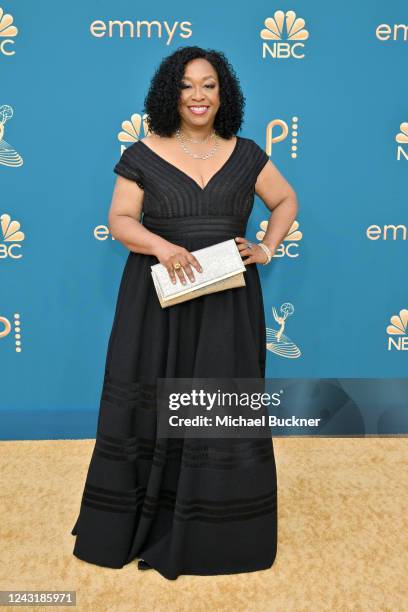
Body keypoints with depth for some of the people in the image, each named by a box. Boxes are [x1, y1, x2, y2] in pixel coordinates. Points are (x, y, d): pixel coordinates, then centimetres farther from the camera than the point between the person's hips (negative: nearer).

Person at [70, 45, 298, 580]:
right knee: (149, 411, 5)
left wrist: (267, 250, 1)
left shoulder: (245, 155, 7)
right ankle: (133, 524, 24)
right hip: (157, 301, -1)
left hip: (226, 305, 1)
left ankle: (216, 532, 23)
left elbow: (287, 201, 17)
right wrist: (158, 244, -22)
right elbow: (120, 220, -2)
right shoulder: (144, 155, 3)